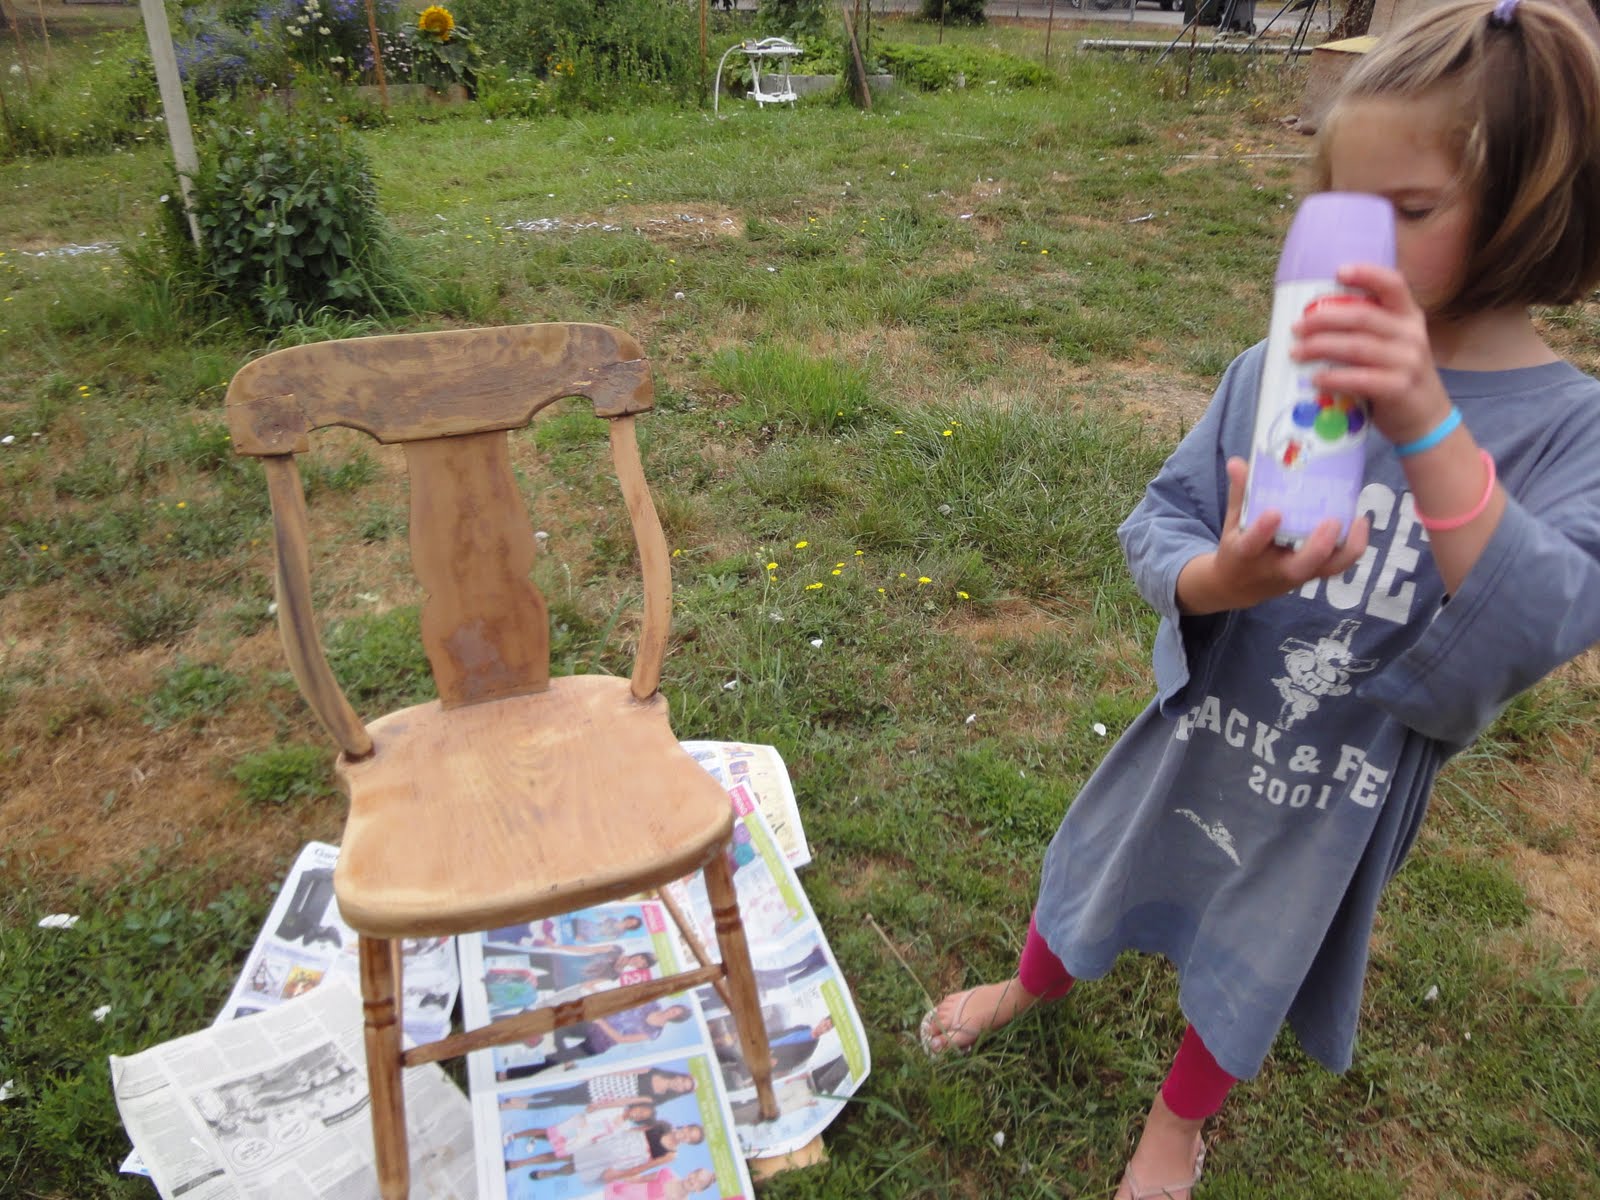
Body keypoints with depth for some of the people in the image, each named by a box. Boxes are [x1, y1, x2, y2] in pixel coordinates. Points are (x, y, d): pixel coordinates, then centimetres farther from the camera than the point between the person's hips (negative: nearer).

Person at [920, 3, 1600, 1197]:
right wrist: (1219, 579, -33)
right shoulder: (1280, 370, -14)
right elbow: (1156, 523, -11)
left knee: (1253, 963, 23)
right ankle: (1031, 989, 60)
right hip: (1202, 729, 1)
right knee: (1100, 874, 24)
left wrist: (1428, 427, -46)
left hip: (1350, 784, -1)